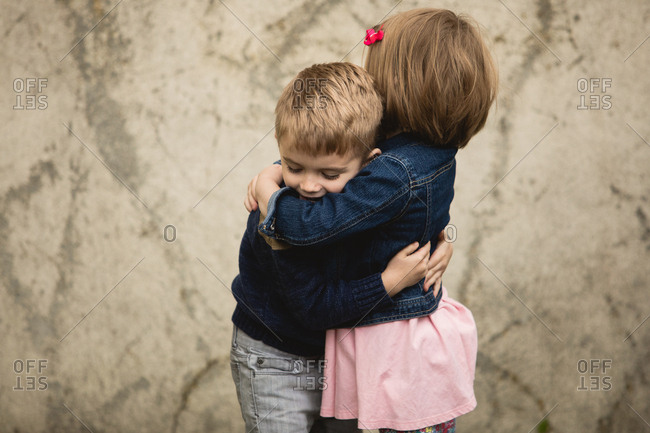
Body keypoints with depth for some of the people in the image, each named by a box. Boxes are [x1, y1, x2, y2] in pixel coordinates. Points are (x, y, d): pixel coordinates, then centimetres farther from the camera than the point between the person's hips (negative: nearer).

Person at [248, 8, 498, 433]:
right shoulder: (434, 151, -1)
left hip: (395, 347, -9)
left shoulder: (394, 174, -29)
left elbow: (309, 224, -32)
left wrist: (267, 190, -13)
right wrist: (277, 172, -4)